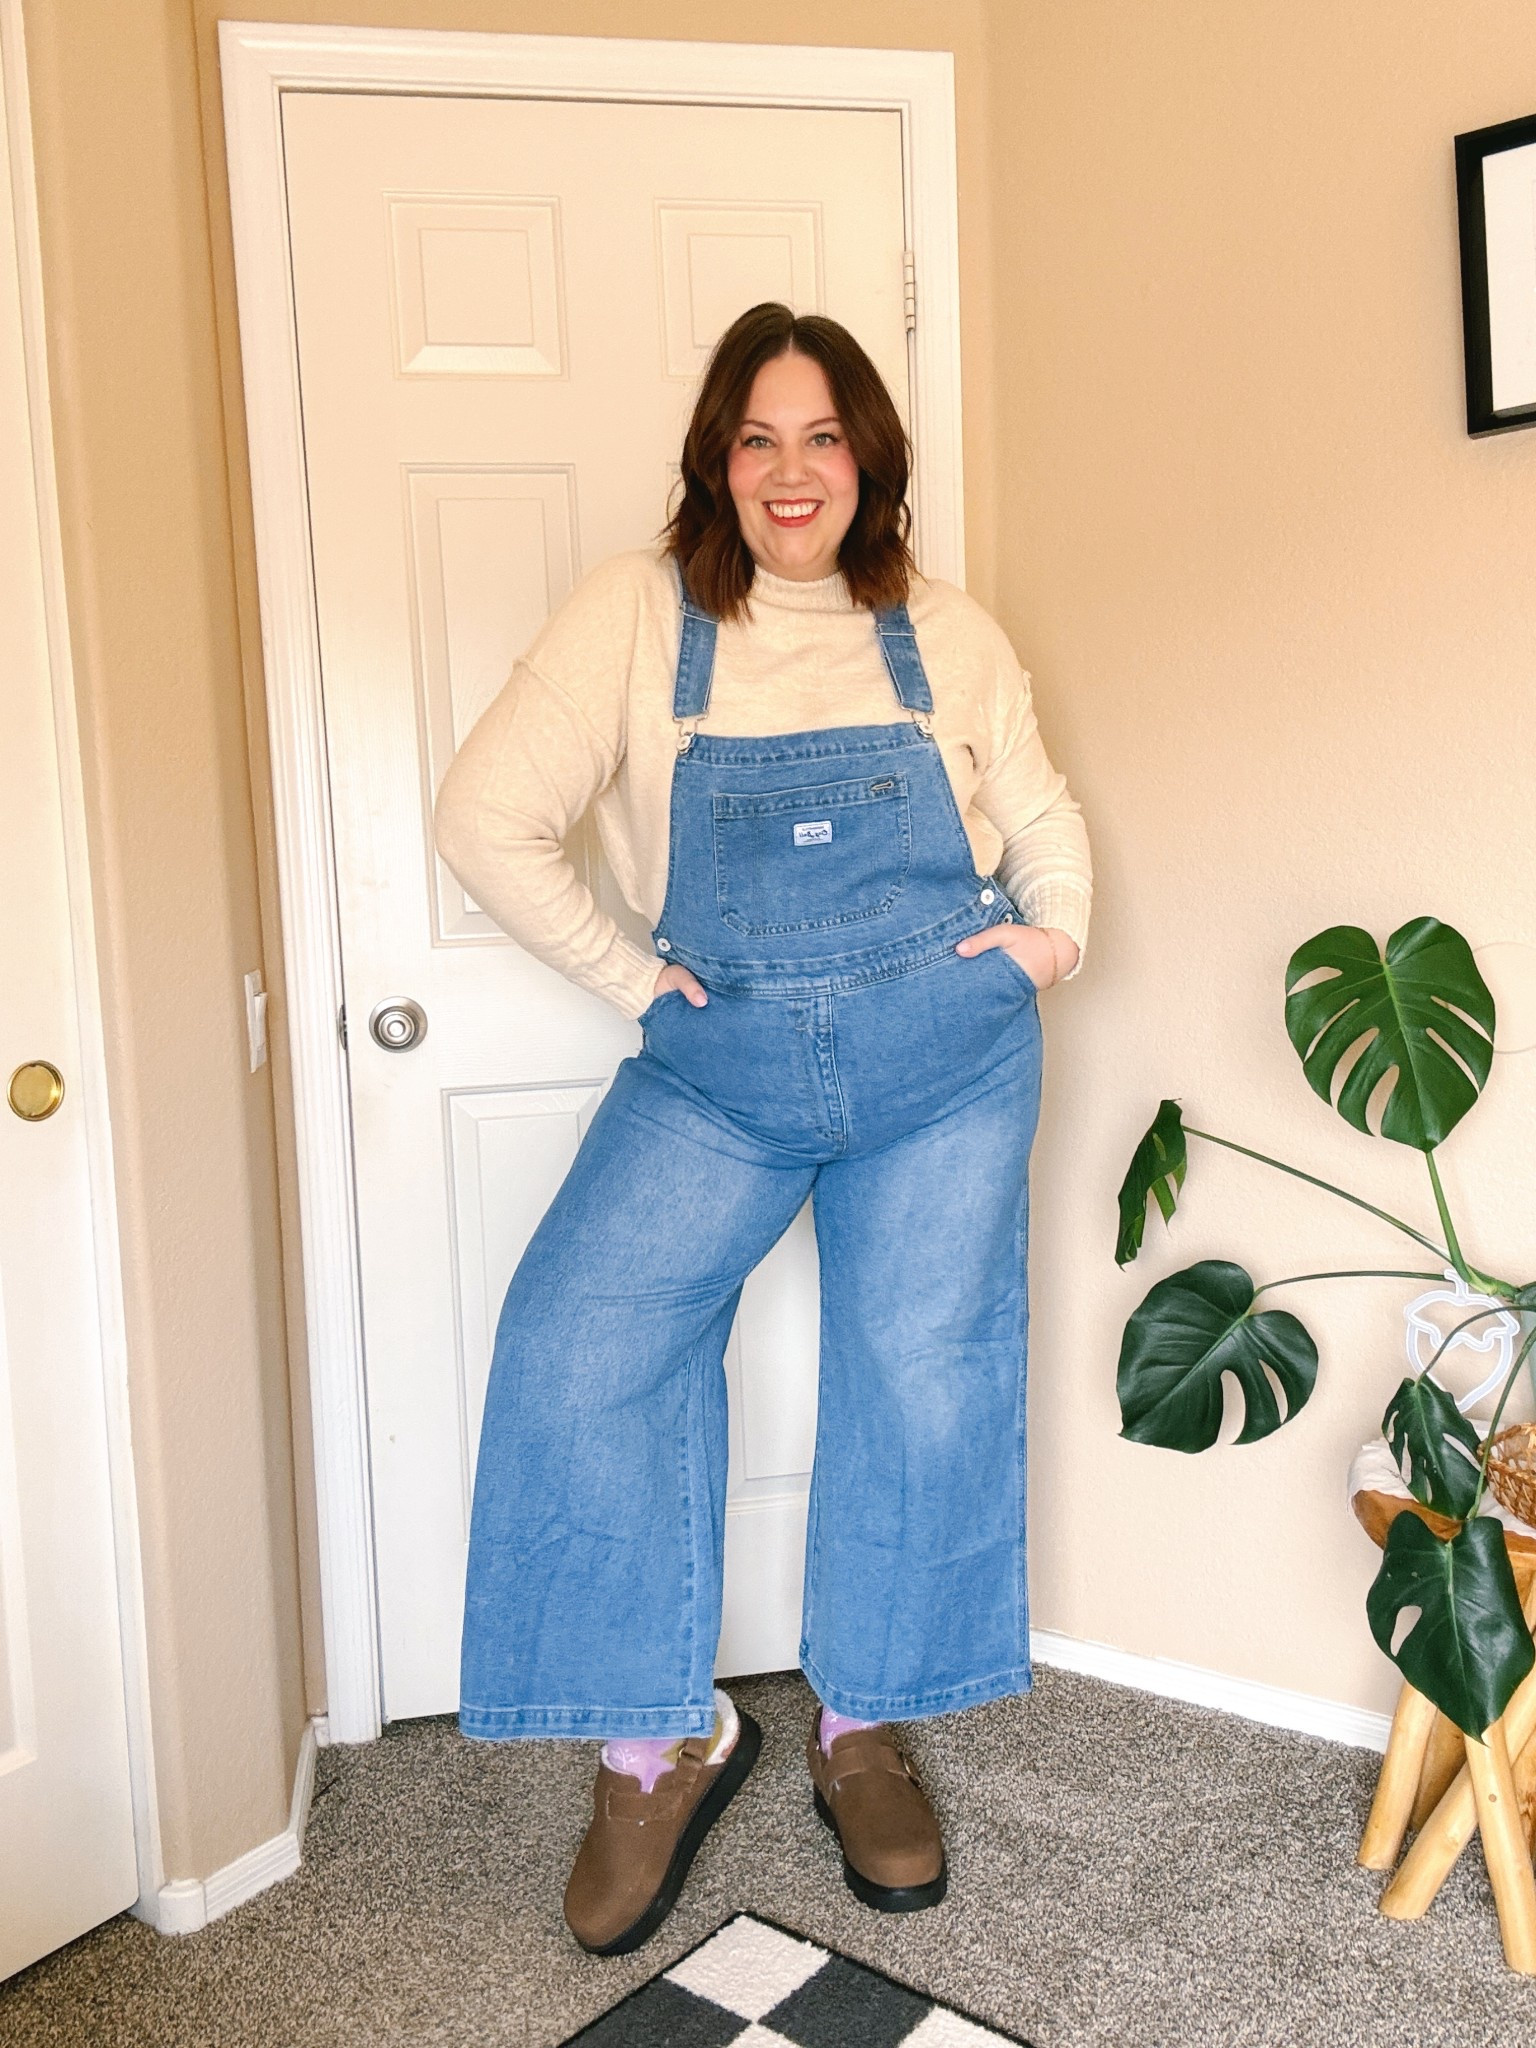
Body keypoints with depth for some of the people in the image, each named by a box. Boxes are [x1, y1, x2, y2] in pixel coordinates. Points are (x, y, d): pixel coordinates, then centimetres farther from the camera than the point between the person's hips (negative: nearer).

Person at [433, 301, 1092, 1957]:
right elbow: (488, 819, -6)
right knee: (577, 1344, -16)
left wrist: (1054, 931, 3)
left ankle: (863, 1730, 25)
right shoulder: (639, 612, -1)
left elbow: (1042, 811, 21)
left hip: (944, 1056, 2)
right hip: (722, 1064, -1)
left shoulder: (946, 634, 7)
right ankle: (662, 1739, 5)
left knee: (923, 1382, 1)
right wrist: (633, 979, -6)